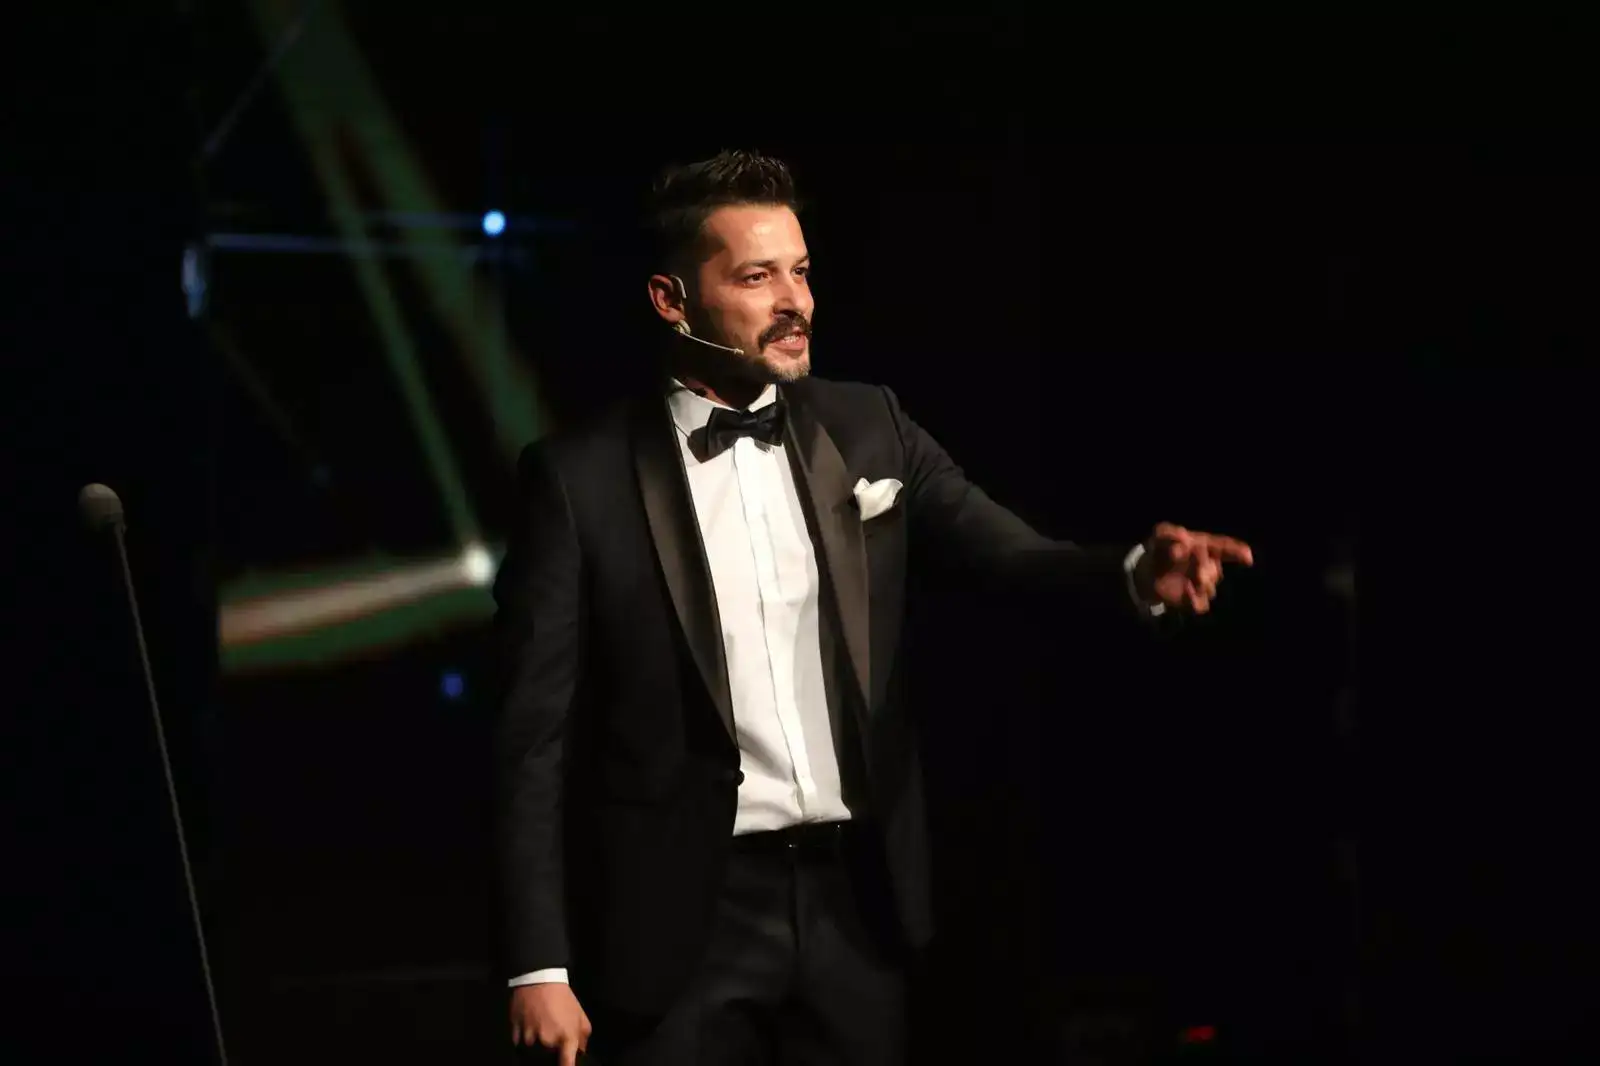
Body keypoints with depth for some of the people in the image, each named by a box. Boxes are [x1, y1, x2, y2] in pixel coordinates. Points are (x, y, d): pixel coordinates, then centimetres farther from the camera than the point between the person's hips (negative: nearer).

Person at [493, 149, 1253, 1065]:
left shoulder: (869, 429, 6)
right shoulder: (580, 479, -5)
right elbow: (537, 737, -6)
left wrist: (1138, 574, -26)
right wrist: (541, 964, -11)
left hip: (855, 900, 3)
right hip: (685, 917, -3)